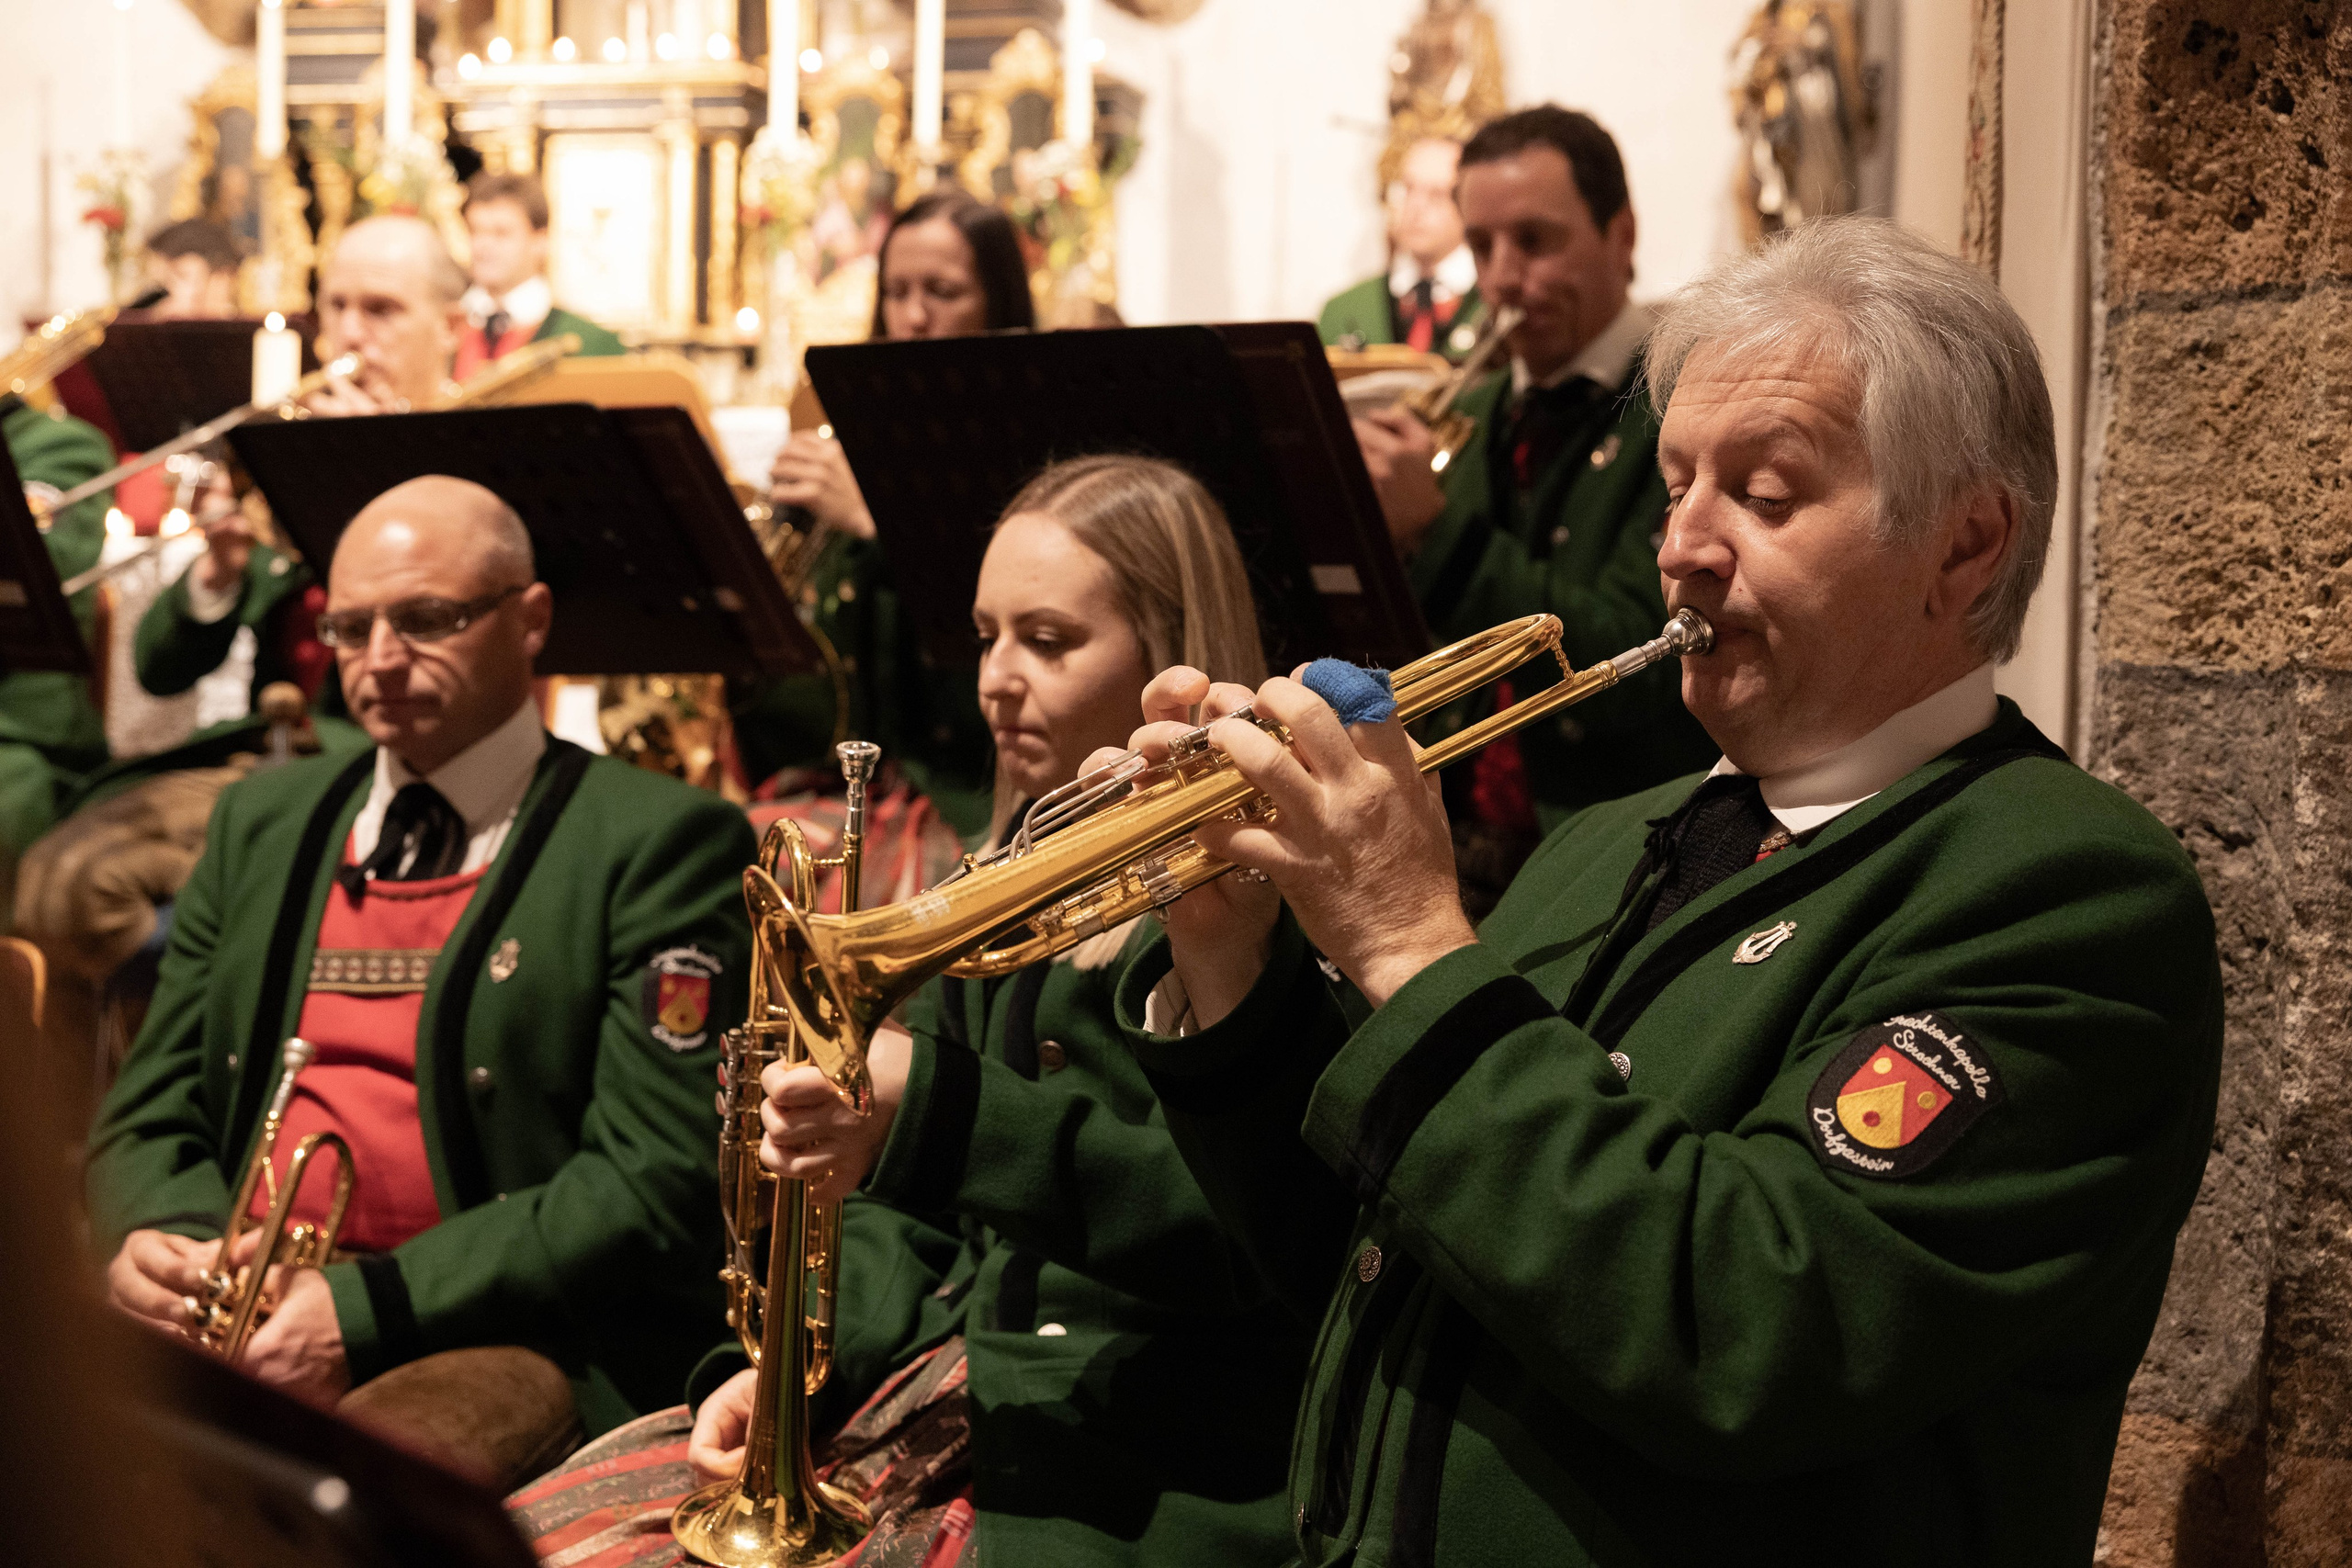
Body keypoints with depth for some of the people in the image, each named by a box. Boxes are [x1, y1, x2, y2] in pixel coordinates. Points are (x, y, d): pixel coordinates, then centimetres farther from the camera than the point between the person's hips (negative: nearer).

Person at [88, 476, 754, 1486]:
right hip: (238, 1316, 5)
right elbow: (153, 1103, 19)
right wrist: (150, 1236, -6)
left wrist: (367, 1309, -17)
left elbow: (655, 1181, -9)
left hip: (513, 1336, -5)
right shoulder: (262, 822, 20)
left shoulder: (661, 842, 0)